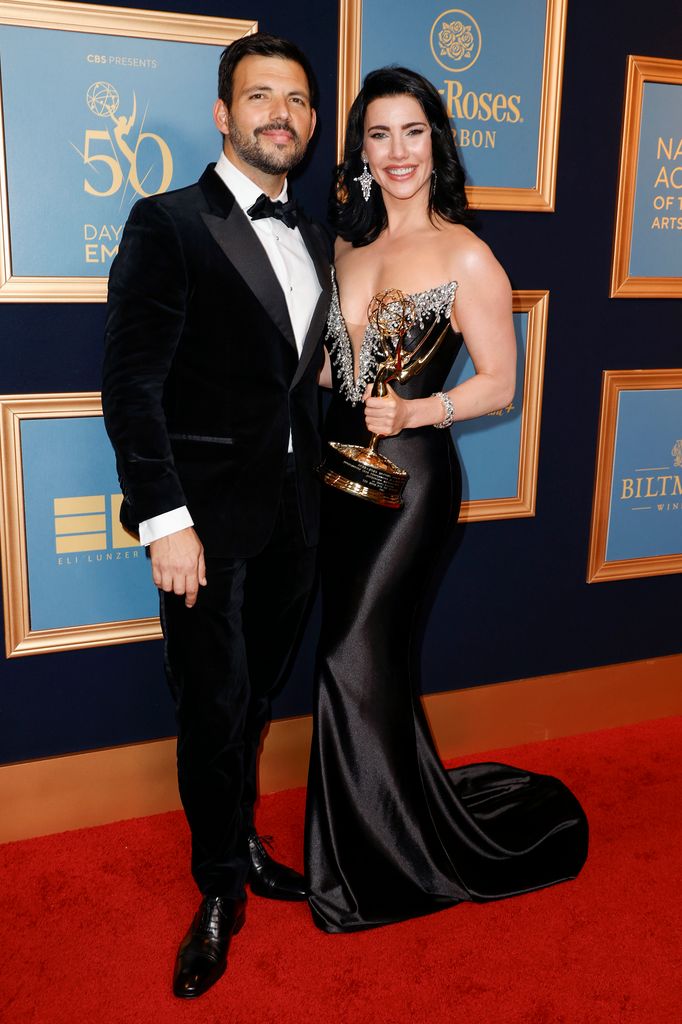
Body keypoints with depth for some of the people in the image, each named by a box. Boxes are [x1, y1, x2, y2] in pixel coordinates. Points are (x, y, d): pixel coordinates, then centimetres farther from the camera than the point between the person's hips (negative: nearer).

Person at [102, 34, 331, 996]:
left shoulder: (313, 240, 13)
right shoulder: (168, 224, -7)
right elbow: (130, 384, -12)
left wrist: (319, 490, 9)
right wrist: (165, 520, -17)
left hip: (294, 512, 6)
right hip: (209, 516, -5)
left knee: (254, 695, 17)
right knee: (214, 706, 6)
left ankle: (239, 844, 38)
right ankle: (222, 886, 27)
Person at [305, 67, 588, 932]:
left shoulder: (465, 256, -8)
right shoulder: (350, 246, 10)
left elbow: (498, 382, -7)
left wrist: (414, 413, -21)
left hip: (411, 474, -6)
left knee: (353, 657, -5)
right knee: (374, 661, 14)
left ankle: (384, 863, 18)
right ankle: (386, 836, 34)